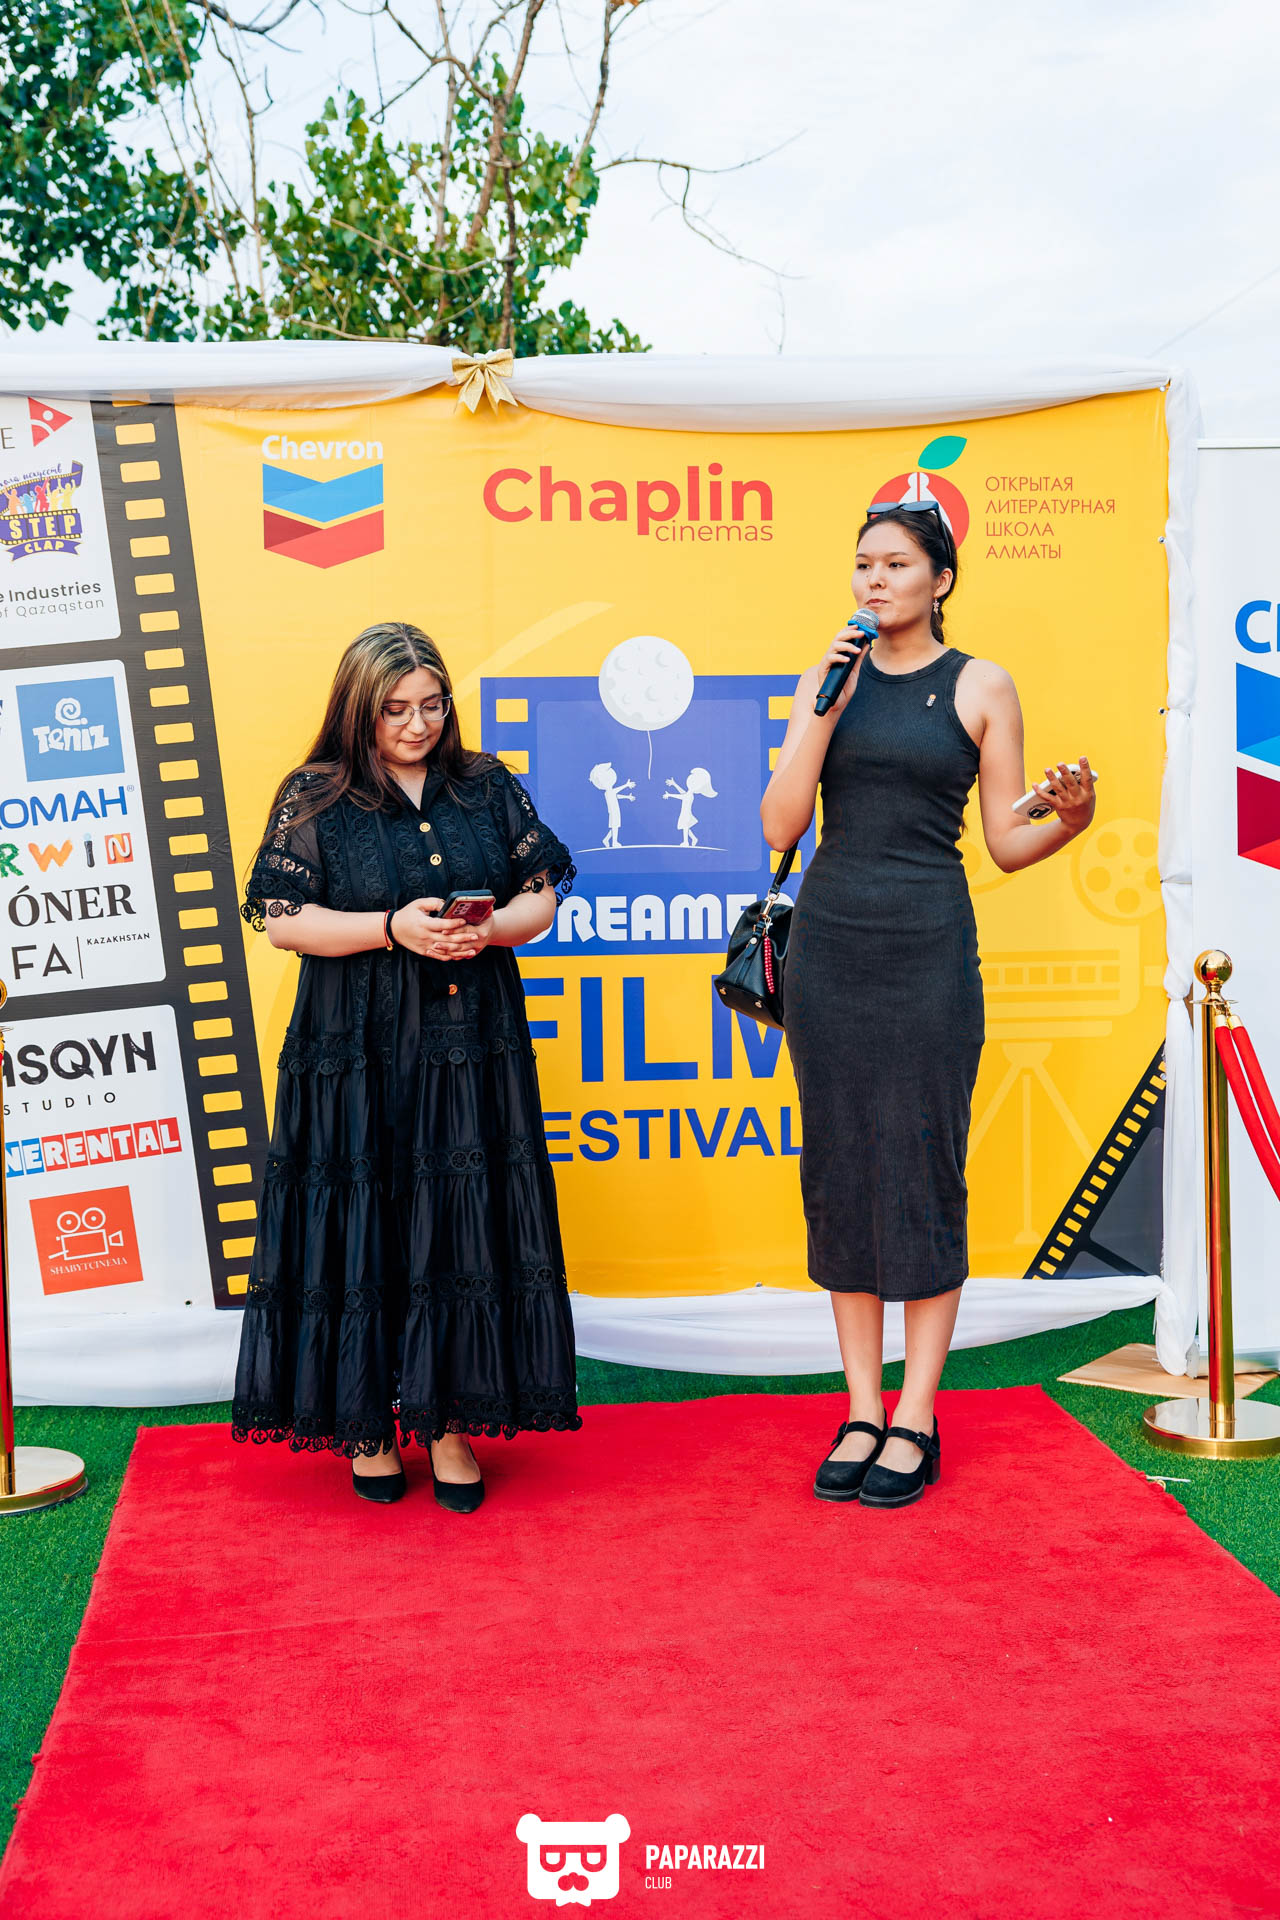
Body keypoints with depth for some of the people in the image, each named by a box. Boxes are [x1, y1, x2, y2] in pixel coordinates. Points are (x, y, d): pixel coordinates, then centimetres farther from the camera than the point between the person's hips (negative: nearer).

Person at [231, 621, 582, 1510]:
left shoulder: (487, 787, 9)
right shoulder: (315, 798, 1)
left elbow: (540, 898, 9)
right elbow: (283, 919, -5)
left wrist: (487, 929, -12)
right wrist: (393, 928, -16)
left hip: (473, 1051, 3)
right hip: (357, 1054, -2)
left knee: (465, 1228, 3)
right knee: (363, 1228, 2)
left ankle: (450, 1421, 15)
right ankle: (366, 1422, 16)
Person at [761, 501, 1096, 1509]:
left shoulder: (981, 687, 3)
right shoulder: (830, 680, 9)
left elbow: (1008, 842, 2)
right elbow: (780, 826, 1)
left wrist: (1072, 816, -18)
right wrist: (820, 710, -7)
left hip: (928, 943, -3)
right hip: (828, 936, 3)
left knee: (923, 1170, -1)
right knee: (840, 1169, 5)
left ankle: (916, 1418, 10)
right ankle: (862, 1410, 15)